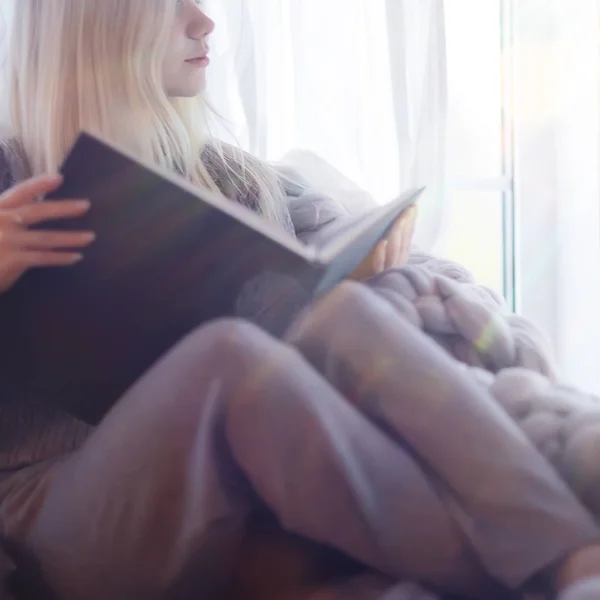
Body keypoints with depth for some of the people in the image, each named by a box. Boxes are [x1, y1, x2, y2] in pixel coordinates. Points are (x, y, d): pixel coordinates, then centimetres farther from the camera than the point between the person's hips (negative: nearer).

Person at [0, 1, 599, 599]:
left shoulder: (238, 179, 15)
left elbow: (295, 324, 19)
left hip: (242, 500, 3)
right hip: (66, 505, -3)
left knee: (344, 310, -25)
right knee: (229, 349, -33)